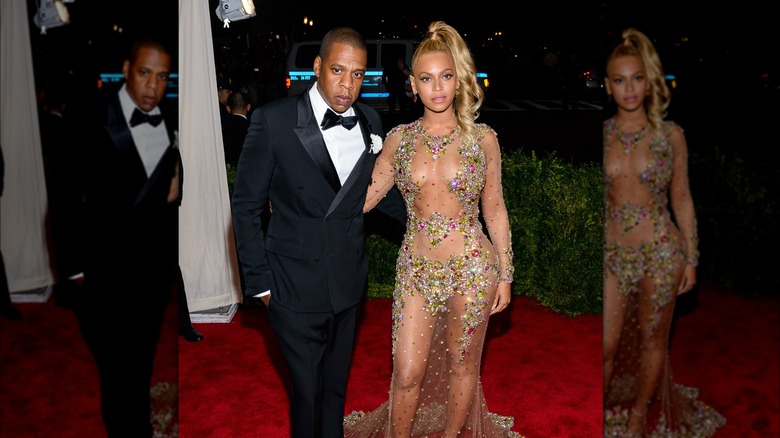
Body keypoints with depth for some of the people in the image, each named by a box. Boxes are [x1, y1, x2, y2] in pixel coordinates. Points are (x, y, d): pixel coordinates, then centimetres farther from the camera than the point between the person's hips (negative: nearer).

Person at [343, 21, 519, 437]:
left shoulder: (483, 138, -2)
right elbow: (361, 200, 4)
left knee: (462, 366, 14)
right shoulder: (399, 138, 2)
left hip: (471, 268, -1)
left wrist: (505, 274, 4)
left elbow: (494, 209, 4)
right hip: (415, 270, 1)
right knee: (406, 374, 4)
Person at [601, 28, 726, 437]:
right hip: (611, 252, 0)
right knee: (605, 346, 3)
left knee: (652, 339, 13)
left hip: (660, 251, 0)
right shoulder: (599, 135, 0)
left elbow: (681, 199, 4)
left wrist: (691, 257, 4)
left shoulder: (670, 135, -1)